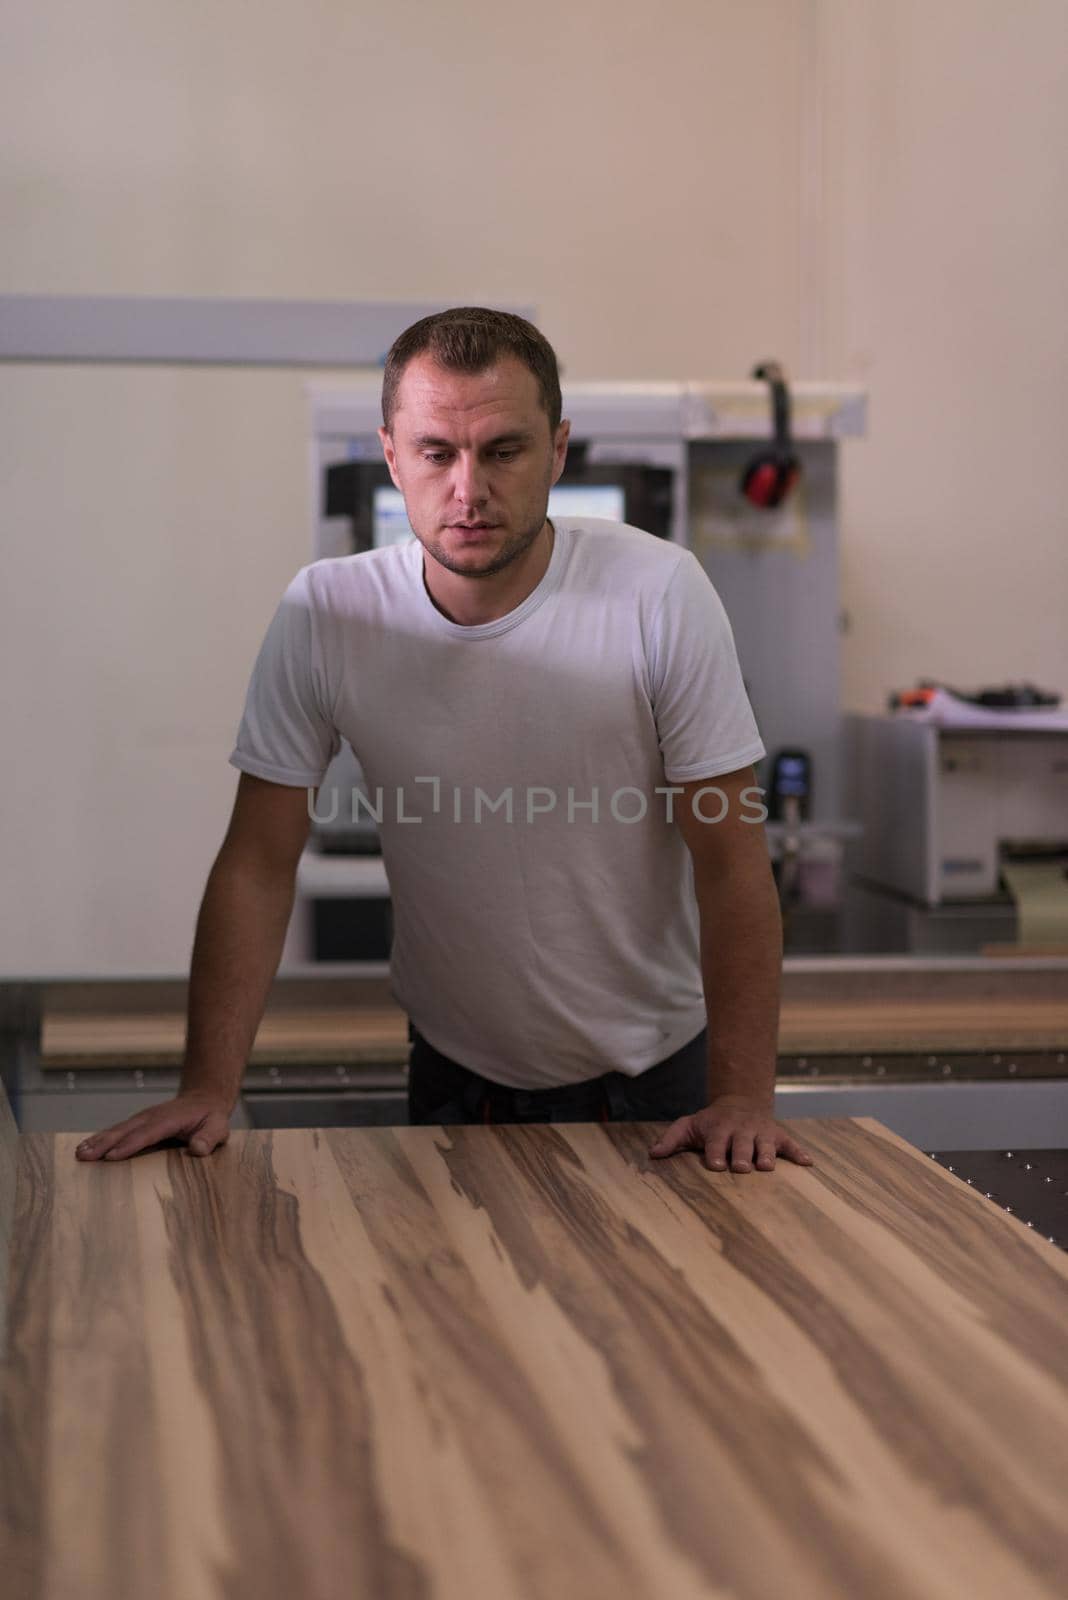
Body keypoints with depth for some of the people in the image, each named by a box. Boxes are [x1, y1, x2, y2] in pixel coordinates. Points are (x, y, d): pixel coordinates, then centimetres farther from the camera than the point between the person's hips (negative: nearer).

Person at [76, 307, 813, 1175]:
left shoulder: (660, 593, -18)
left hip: (657, 1076, -1)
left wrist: (743, 1096, -19)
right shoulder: (325, 614, -13)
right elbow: (260, 862, -9)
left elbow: (731, 860, -15)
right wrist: (210, 1087, -17)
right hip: (457, 1075, 1)